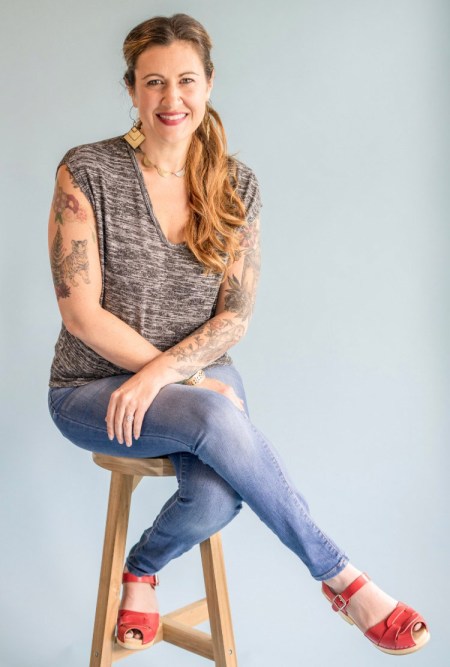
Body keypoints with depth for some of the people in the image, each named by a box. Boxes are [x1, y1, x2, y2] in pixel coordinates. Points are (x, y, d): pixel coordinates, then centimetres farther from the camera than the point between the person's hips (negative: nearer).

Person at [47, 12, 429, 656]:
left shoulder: (236, 184, 1)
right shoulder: (87, 171, -9)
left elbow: (235, 316, -2)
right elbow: (81, 313, -13)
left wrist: (159, 374, -19)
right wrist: (189, 383, -15)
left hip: (202, 373, 3)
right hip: (93, 389, -2)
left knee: (218, 497, -30)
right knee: (216, 418, -34)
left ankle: (141, 569, 5)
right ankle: (340, 577, -17)